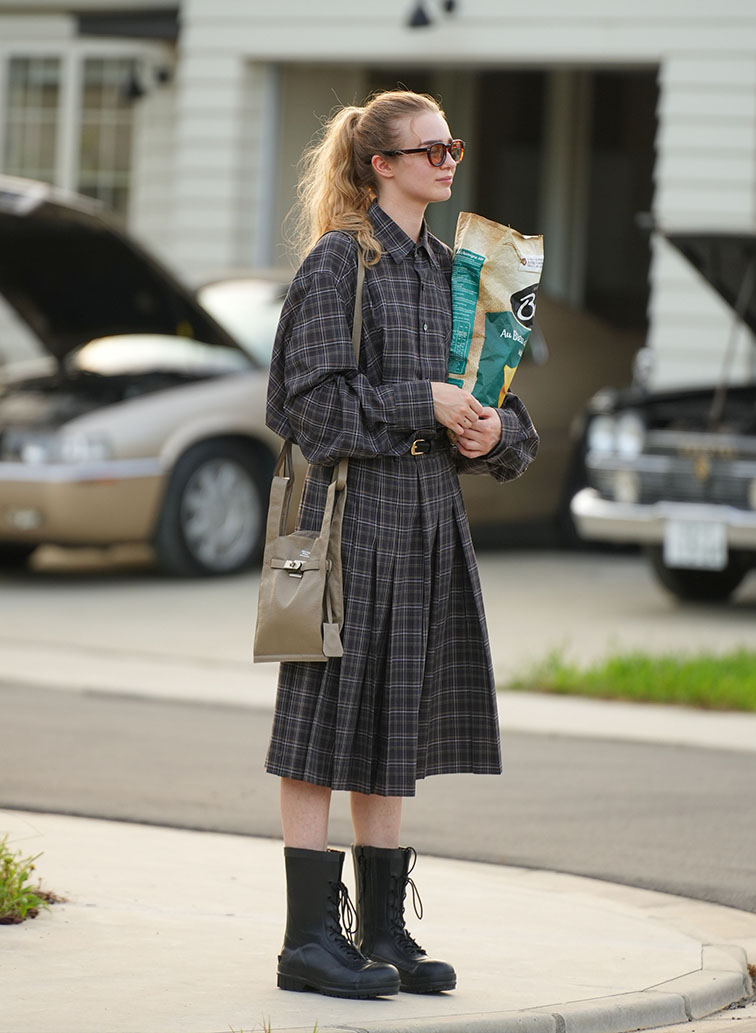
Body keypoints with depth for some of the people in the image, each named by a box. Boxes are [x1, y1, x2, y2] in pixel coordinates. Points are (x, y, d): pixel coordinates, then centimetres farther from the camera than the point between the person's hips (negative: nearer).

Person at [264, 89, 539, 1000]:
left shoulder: (443, 267, 15)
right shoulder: (339, 261, -7)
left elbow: (493, 401, 18)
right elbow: (320, 400, -13)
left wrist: (492, 431, -3)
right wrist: (423, 404, -15)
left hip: (430, 514, 8)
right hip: (355, 503, -8)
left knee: (395, 729, 10)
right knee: (328, 725, -4)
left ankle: (382, 933, 15)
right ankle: (310, 939, 0)